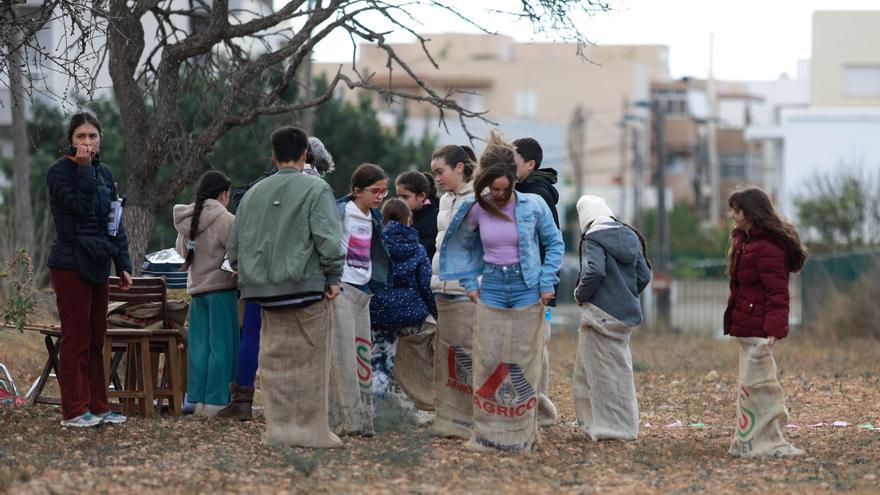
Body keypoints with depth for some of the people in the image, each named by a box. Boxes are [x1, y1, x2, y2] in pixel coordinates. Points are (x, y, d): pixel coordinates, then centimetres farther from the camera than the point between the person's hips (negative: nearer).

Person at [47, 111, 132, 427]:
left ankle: (97, 406, 15)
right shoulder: (59, 172, -8)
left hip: (97, 265, 7)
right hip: (70, 266, -7)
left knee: (96, 339, 9)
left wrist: (123, 265, 12)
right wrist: (83, 168, -20)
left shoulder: (104, 173, 13)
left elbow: (115, 221, 16)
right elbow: (82, 207, -22)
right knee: (76, 339, -5)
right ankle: (74, 411, -1)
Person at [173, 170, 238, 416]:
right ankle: (216, 401, -3)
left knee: (199, 345, 9)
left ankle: (198, 399, 10)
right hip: (221, 288, -7)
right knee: (222, 345, -2)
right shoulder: (225, 220, -13)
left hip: (196, 288, 7)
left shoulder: (186, 221, 8)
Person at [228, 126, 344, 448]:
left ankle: (279, 427, 11)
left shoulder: (254, 193, 10)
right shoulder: (315, 189, -6)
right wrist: (334, 277, -7)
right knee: (310, 361, 2)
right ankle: (311, 430, 4)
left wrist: (248, 275, 24)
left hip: (266, 292, 5)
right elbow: (328, 238, -16)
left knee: (275, 360, 10)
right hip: (307, 288, -5)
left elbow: (235, 245, 14)